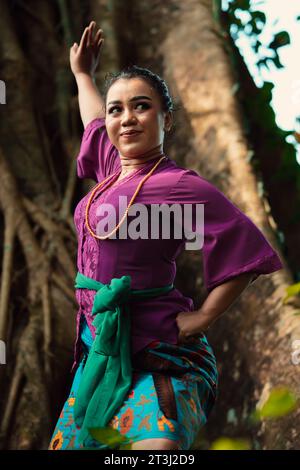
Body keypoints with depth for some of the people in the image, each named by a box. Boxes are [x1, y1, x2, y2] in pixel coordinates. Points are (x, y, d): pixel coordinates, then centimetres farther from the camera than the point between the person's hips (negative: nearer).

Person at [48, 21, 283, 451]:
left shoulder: (177, 185, -13)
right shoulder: (114, 167, 10)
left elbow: (247, 251, -11)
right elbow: (96, 123, 33)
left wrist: (202, 318, -10)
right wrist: (82, 74, 47)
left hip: (156, 354, -8)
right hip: (97, 347, 8)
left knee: (158, 442, -32)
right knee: (66, 444, 11)